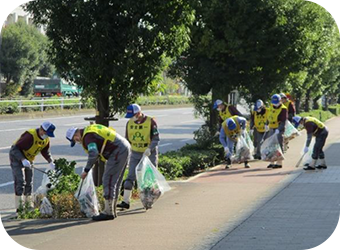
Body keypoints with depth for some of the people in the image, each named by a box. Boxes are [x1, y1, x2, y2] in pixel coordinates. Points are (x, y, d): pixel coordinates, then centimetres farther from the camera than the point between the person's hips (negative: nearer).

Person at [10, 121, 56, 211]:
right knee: (20, 181, -15)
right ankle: (20, 206, -14)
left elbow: (45, 151, 9)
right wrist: (23, 160, -41)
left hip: (28, 159, 8)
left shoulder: (46, 140, -7)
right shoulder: (30, 136, -33)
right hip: (17, 157, -8)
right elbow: (16, 148, -31)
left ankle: (29, 205, 21)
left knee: (29, 182, 11)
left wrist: (51, 162, -5)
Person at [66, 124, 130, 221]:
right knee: (115, 182, 14)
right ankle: (112, 211, 19)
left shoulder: (88, 136, -14)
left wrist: (86, 171, -19)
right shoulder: (90, 129, 17)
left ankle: (108, 212, -8)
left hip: (118, 152, -10)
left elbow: (93, 154, -27)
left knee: (108, 181, -8)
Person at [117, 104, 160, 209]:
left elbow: (156, 139, -13)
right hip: (135, 154, 3)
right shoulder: (129, 123, 1)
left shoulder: (151, 122, -13)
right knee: (130, 177, -5)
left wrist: (149, 149, -28)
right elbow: (127, 140, 11)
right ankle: (126, 201, -6)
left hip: (149, 154, -3)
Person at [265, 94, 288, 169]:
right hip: (271, 129, 7)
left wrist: (278, 129, -26)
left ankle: (279, 163, -2)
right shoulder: (271, 107, 11)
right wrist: (267, 125, 11)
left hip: (279, 129, -7)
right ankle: (272, 162, 19)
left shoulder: (283, 109, -11)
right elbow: (268, 117, 24)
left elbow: (283, 121, -17)